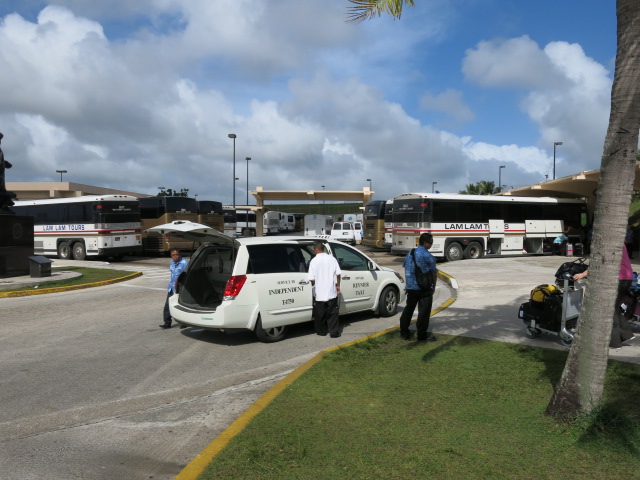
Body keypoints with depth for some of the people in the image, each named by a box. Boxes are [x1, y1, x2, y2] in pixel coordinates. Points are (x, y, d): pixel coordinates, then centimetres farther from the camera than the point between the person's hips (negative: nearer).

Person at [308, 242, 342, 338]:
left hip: (319, 294, -2)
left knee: (320, 314, 13)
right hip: (332, 292, 2)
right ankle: (334, 332, 10)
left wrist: (313, 286, 8)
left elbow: (312, 279, -12)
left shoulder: (314, 261, -10)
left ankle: (321, 331, 23)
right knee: (333, 313, 10)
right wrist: (338, 285, 13)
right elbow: (338, 274, 0)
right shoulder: (332, 258, -2)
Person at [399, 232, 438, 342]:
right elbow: (434, 272, -7)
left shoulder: (410, 253, 6)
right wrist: (434, 286, 8)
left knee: (408, 309, 16)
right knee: (424, 312, 2)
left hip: (411, 287, 6)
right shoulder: (428, 256, -14)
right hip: (424, 288, -6)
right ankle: (422, 335, 8)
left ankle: (404, 332, 23)